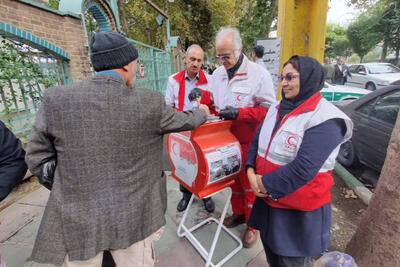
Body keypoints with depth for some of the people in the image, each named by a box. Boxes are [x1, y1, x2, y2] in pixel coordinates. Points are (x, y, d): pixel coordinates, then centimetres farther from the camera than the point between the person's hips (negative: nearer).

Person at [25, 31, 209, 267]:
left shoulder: (56, 99, -11)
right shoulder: (150, 102, -14)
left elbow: (36, 159, 0)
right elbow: (185, 121, 4)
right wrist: (203, 112, 25)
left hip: (76, 219, 2)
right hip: (131, 218, -1)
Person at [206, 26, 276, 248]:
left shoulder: (258, 74, -11)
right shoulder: (217, 73, 7)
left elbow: (267, 109, -12)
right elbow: (212, 101, 17)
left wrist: (239, 113, -23)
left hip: (249, 141, -5)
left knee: (250, 184, 9)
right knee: (234, 179, 20)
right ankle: (238, 213, 43)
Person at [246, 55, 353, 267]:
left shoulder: (326, 120, -21)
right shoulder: (277, 108, 4)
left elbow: (303, 168, -28)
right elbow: (257, 140, 4)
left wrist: (265, 183, -19)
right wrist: (251, 171, -11)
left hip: (299, 210, -6)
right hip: (268, 199, 7)